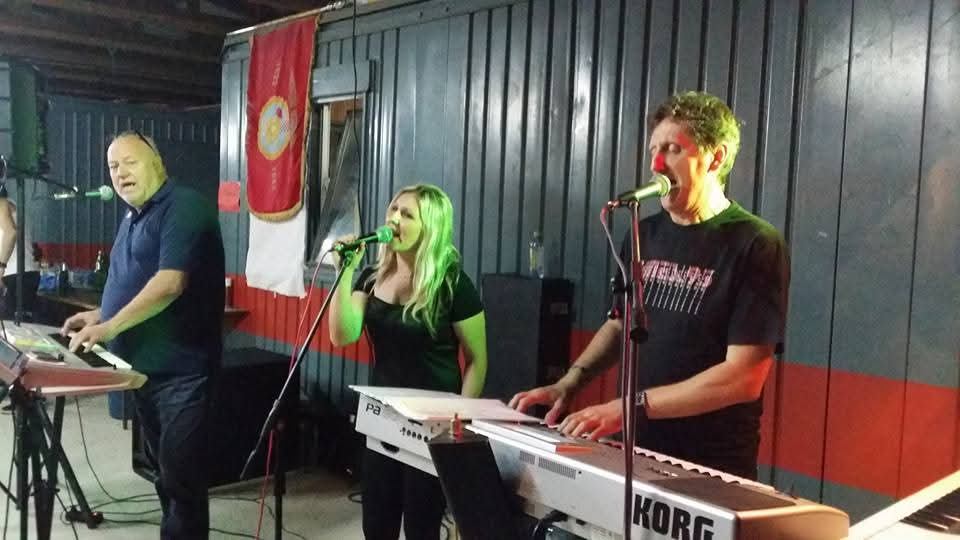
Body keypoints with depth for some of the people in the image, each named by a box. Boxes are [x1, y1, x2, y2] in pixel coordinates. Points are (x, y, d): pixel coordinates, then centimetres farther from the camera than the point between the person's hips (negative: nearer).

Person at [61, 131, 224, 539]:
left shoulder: (184, 208, -14)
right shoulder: (133, 218, 16)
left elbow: (170, 283, -25)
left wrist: (110, 327, -25)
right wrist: (100, 315, 11)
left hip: (180, 367, -9)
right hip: (142, 364, 10)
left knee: (181, 474, -4)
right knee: (163, 467, 18)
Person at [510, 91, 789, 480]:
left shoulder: (756, 245, -13)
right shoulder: (646, 234, 5)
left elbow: (743, 378, -19)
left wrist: (631, 405, -22)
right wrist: (568, 384, 0)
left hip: (711, 471, -5)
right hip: (636, 452, 5)